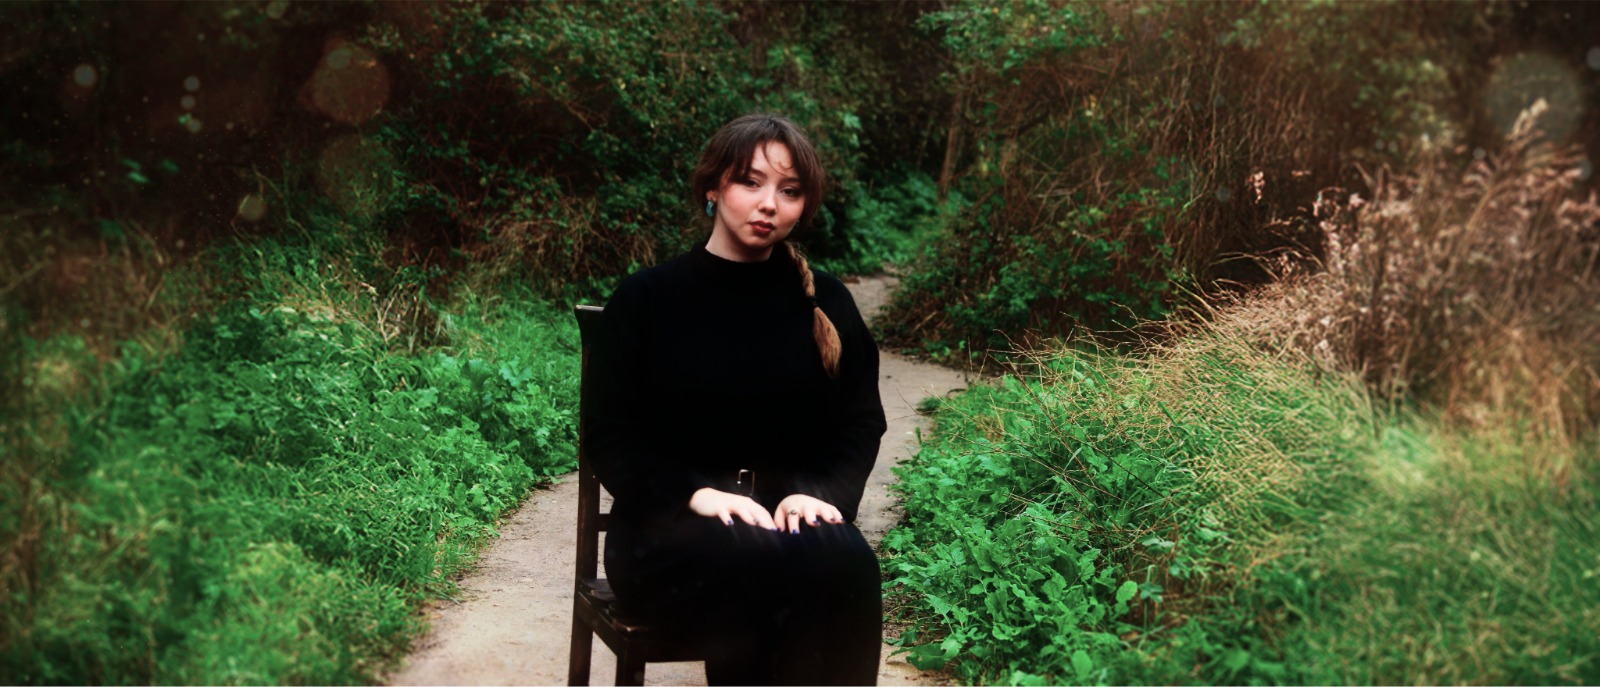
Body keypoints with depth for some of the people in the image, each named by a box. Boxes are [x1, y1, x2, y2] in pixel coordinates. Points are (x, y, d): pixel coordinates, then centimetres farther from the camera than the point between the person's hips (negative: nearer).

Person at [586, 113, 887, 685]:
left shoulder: (826, 304, 10)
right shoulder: (648, 297, 1)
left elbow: (861, 424, 11)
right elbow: (612, 438, -1)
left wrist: (818, 493, -11)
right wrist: (697, 494, -19)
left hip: (791, 517, 3)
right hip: (668, 525, -2)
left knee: (845, 565, -33)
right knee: (766, 569, -36)